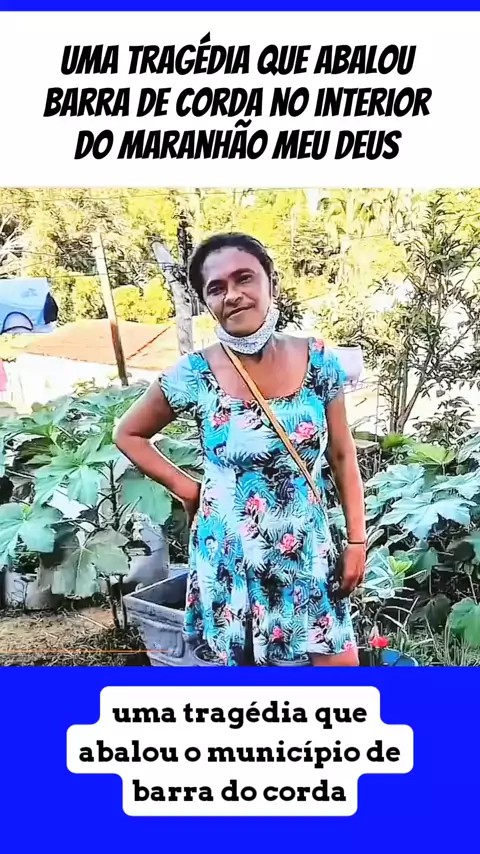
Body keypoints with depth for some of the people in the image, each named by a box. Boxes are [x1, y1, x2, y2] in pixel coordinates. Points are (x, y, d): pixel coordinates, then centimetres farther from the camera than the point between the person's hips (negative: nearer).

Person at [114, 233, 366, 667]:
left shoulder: (319, 361, -8)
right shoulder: (193, 376, -13)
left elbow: (343, 456, 2)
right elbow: (129, 435, 3)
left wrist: (357, 540, 1)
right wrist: (187, 488, -4)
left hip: (309, 553, 2)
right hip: (232, 559, -1)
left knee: (340, 660, 11)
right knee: (246, 659, 16)